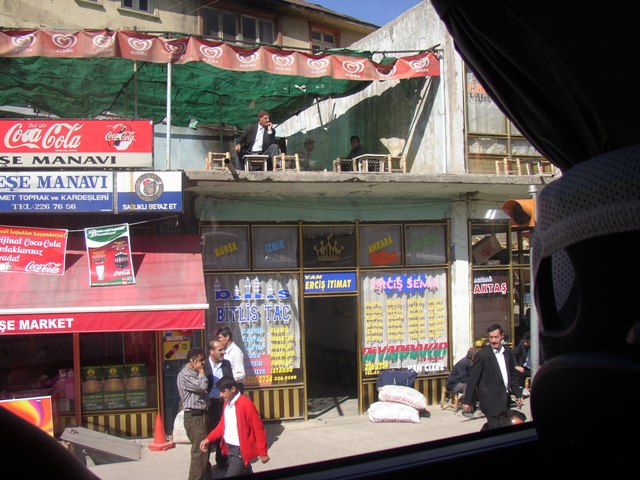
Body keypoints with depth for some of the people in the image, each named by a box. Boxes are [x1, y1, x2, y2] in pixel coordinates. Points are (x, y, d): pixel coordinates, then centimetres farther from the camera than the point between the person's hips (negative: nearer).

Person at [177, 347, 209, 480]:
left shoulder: (194, 373, 16)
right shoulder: (185, 374, -14)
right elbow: (203, 386, -25)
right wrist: (201, 371, -13)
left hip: (201, 415, 10)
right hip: (194, 417, -10)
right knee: (199, 452, -8)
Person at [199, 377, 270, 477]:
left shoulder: (246, 404, -20)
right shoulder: (227, 403, 6)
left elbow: (258, 429, -17)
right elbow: (223, 424, 17)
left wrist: (263, 453, -14)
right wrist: (208, 439, 6)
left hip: (241, 450, -8)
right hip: (230, 448, 8)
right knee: (245, 474, 19)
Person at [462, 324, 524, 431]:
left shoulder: (507, 352, 7)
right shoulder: (483, 354, -12)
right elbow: (473, 379, -10)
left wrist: (518, 394, 14)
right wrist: (467, 401, -10)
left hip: (505, 399, 6)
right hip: (491, 401, -6)